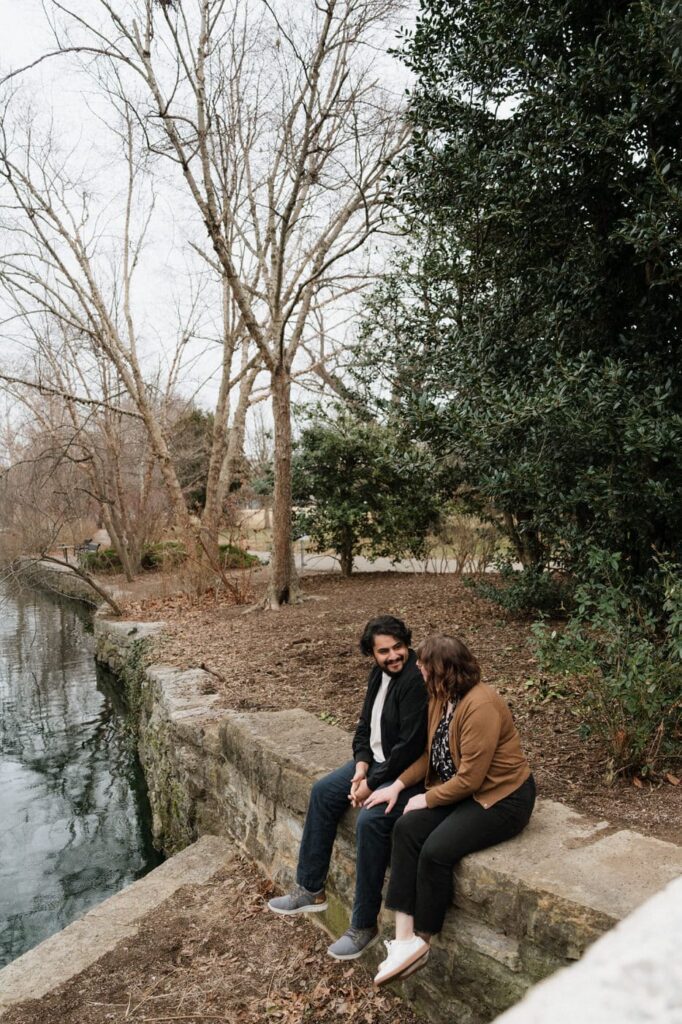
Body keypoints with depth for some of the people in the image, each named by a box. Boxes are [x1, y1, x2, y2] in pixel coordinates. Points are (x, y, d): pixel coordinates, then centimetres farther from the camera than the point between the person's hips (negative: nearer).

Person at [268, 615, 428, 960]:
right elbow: (365, 725, 12)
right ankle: (310, 891, 18)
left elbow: (409, 747, -26)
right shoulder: (379, 673, 3)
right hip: (378, 761, 10)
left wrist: (372, 783, -19)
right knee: (323, 792, 5)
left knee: (370, 819, -29)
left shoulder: (416, 681, -25)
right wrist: (362, 764, -4)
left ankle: (364, 926, -9)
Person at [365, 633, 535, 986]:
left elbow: (470, 778, -24)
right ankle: (404, 937, -10)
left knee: (436, 850, -23)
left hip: (502, 797, -8)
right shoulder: (441, 698, 2)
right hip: (458, 789, 9)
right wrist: (398, 785, -1)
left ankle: (421, 939, 0)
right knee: (406, 828, -13)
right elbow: (431, 754, 11)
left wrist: (427, 799, -13)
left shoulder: (480, 706, -26)